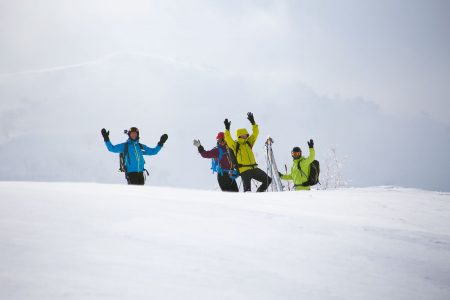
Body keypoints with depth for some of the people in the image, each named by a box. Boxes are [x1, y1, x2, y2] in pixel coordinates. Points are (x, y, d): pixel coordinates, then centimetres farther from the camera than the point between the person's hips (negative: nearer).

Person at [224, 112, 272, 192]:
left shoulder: (249, 142, 15)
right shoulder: (235, 145, -1)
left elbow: (255, 133, 11)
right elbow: (228, 139, -17)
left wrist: (253, 122, 1)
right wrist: (227, 129, -27)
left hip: (254, 168, 6)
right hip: (244, 170, -6)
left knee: (268, 180, 6)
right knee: (247, 190, -10)